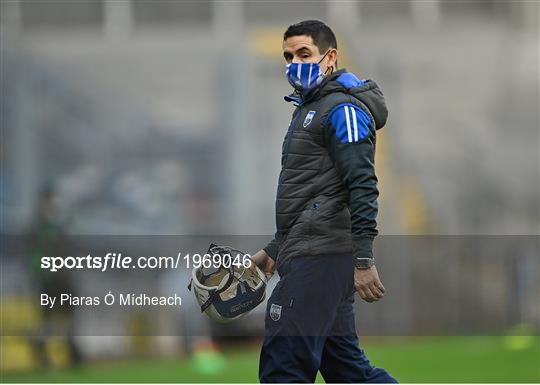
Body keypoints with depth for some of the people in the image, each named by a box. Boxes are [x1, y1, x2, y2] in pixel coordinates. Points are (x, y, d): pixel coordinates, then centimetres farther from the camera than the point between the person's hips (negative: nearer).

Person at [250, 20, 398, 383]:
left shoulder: (342, 108, -9)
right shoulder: (310, 108, 23)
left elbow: (363, 187, -18)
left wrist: (363, 260, -23)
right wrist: (274, 249, 29)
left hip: (319, 258, -11)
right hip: (309, 254, 11)